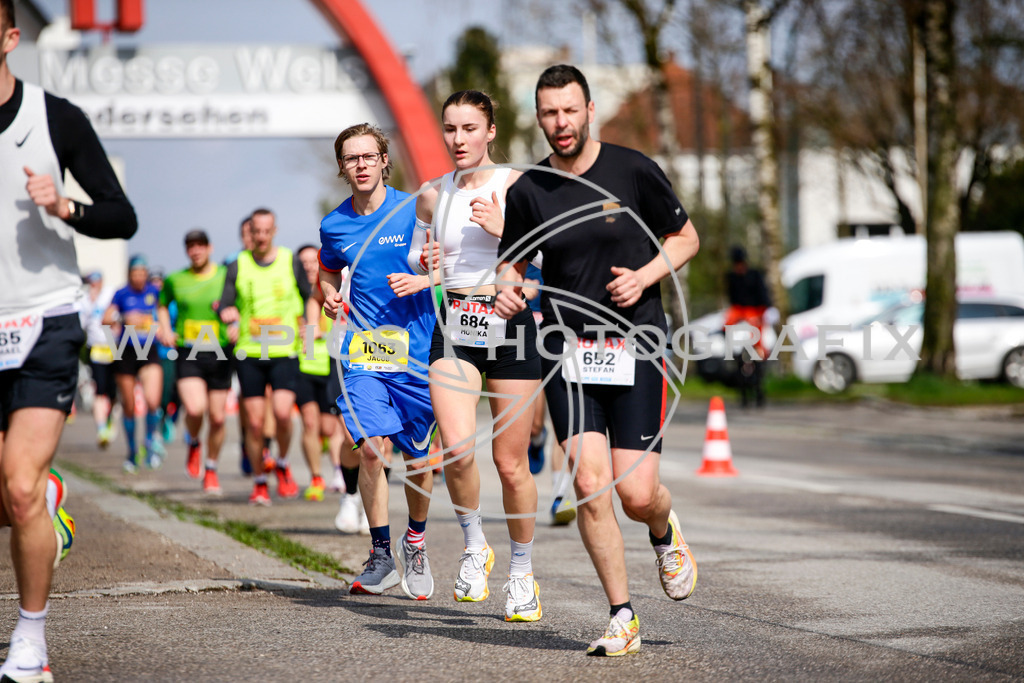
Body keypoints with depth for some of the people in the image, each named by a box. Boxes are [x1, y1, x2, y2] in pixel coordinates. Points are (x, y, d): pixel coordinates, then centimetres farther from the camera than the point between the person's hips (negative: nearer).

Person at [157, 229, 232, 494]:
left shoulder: (226, 276, 3)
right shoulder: (175, 280, 7)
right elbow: (163, 305, 25)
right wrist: (166, 329, 8)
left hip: (219, 353, 0)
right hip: (187, 353, 0)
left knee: (218, 417, 4)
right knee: (194, 408, -21)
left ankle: (211, 469, 25)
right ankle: (194, 444, 13)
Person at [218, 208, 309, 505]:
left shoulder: (291, 261, 5)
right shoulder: (238, 265, 5)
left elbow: (309, 297, 16)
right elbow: (225, 304, 0)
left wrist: (304, 321, 0)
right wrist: (230, 318, -21)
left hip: (284, 351, -1)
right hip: (249, 353, 1)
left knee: (282, 413, -18)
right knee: (254, 422, -2)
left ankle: (282, 464, 8)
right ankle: (259, 483, 14)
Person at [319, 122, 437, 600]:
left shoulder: (414, 209, -3)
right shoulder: (334, 226, 7)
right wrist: (329, 297, 5)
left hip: (416, 349, -1)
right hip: (363, 350, 1)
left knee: (418, 460, 5)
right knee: (371, 448, -15)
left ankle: (415, 542, 31)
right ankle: (380, 555, -2)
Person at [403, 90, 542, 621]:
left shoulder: (516, 186, -2)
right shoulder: (432, 197, 9)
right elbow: (414, 263, 22)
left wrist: (502, 229, -22)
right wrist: (423, 262, -1)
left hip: (511, 324, -2)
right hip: (454, 328, 2)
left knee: (511, 463, 1)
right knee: (458, 449, -19)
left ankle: (521, 572, 21)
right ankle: (474, 545, 6)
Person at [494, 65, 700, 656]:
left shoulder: (634, 171, -2)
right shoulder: (528, 192, 4)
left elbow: (685, 237, 8)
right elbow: (512, 261, 17)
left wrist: (644, 275, -10)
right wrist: (507, 288, -6)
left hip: (635, 347, -2)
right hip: (567, 350, 2)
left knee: (636, 495, -6)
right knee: (590, 486, -11)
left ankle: (666, 536, 32)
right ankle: (624, 618, 2)